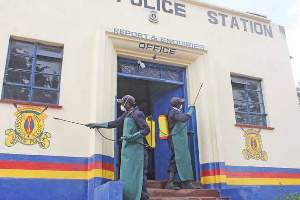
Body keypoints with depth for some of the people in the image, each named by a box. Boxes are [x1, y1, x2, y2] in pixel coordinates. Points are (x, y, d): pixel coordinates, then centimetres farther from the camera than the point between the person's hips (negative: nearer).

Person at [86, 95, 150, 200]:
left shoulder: (137, 114, -6)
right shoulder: (126, 114, 19)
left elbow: (146, 129, -12)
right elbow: (114, 123, 26)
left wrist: (131, 137, -18)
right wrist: (97, 125, 27)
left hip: (136, 149, -8)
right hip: (127, 149, 8)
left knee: (139, 174, -7)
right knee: (126, 174, 5)